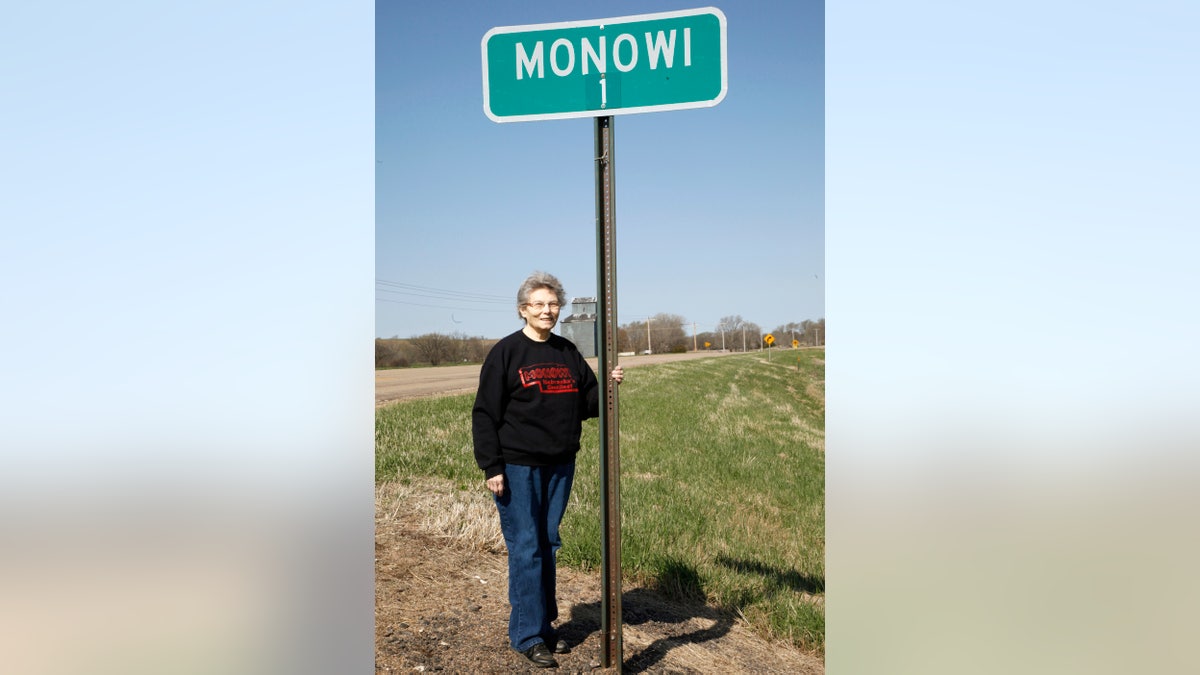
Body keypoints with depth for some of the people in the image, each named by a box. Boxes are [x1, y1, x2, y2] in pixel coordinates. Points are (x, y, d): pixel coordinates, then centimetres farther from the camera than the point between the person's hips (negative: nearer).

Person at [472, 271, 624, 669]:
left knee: (548, 546, 13)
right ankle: (528, 635, 6)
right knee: (525, 549, -2)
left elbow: (587, 404, 14)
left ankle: (545, 626, 24)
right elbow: (485, 413, -7)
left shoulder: (567, 353, 10)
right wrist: (491, 467, -12)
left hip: (560, 467, 5)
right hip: (518, 468, -5)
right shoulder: (506, 353, -6)